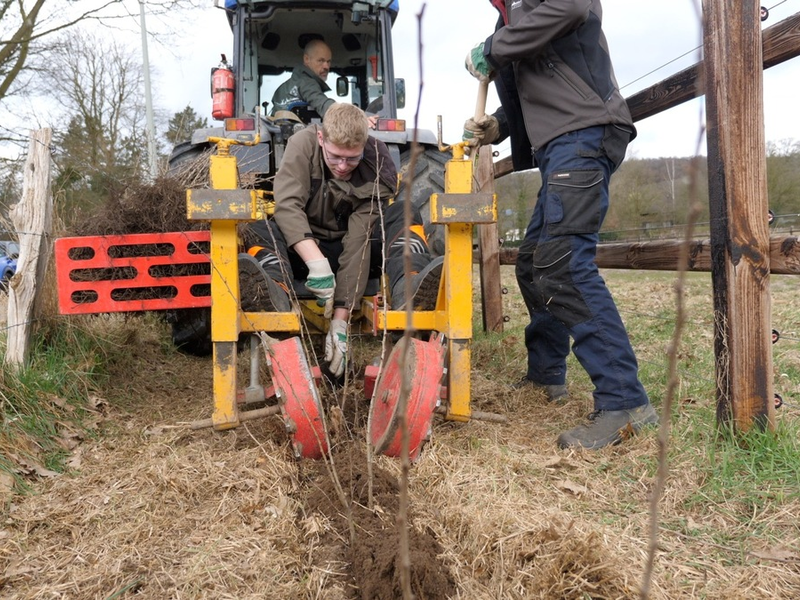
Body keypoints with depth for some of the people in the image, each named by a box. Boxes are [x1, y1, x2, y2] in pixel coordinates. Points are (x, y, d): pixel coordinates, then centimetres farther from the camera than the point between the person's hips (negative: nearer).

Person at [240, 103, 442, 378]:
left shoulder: (379, 173, -18)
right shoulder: (303, 144, -15)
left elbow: (359, 244, -25)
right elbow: (288, 204, -28)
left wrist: (340, 321, -32)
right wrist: (317, 262, -45)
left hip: (347, 250, 0)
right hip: (303, 248, 1)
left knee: (405, 214, -23)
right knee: (257, 228, -29)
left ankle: (409, 293, -50)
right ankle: (276, 302, -59)